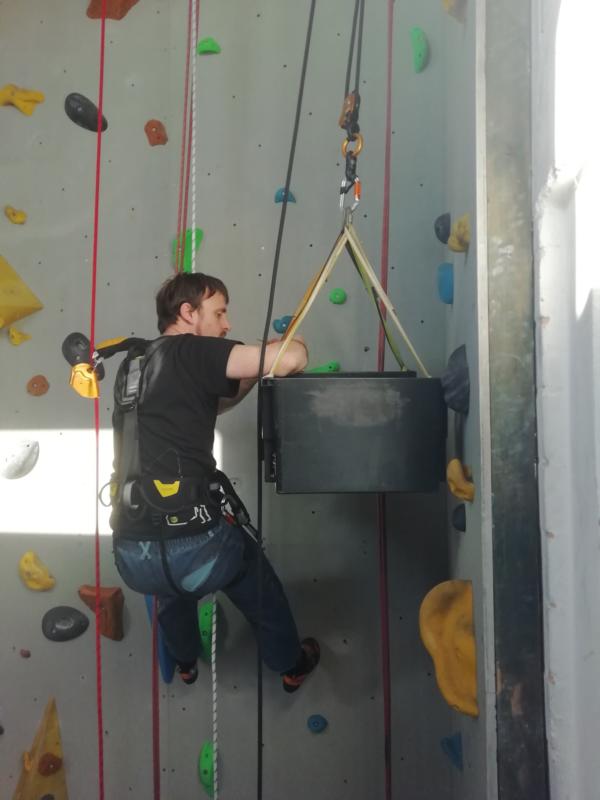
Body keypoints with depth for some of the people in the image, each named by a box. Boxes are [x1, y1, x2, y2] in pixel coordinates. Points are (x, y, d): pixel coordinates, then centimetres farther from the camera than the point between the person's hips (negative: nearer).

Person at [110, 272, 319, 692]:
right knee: (259, 585, 27)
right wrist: (293, 345, 4)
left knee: (173, 587, 41)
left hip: (132, 556, 6)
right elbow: (289, 360, -19)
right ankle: (291, 664, 50)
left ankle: (186, 661, 64)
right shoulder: (191, 352, -8)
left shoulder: (130, 366, 14)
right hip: (195, 544, -6)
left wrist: (256, 370, 16)